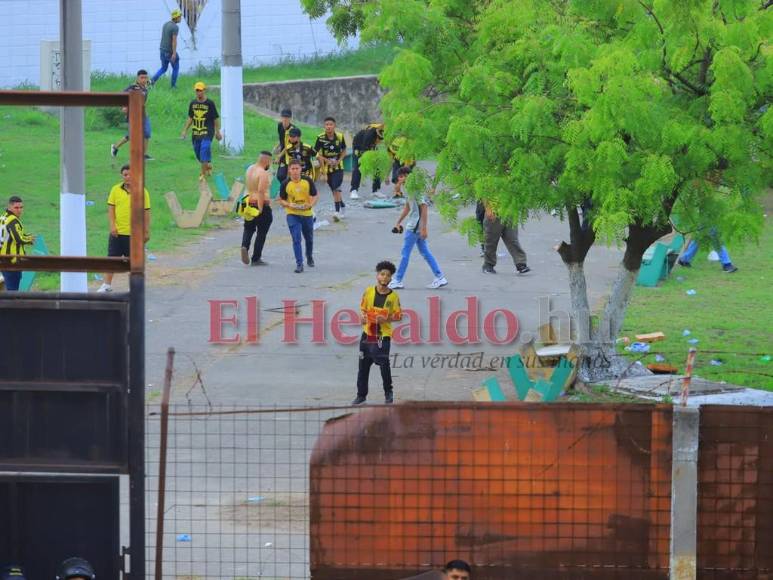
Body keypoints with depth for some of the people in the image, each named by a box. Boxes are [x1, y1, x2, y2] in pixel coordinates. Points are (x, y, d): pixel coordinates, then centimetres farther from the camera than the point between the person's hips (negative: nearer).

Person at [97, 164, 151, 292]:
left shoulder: (142, 192, -1)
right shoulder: (115, 190, 3)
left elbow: (146, 213, 2)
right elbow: (110, 209, 4)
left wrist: (147, 232, 0)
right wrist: (112, 226, -7)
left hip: (134, 233, -1)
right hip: (117, 232, 1)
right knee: (112, 258, 3)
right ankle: (107, 285, 10)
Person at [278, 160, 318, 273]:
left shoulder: (307, 181, -7)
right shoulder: (285, 184, -8)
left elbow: (314, 196, 1)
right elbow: (281, 200, 1)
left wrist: (311, 204, -19)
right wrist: (289, 205, -20)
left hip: (307, 214, 2)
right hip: (292, 214, -2)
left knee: (309, 238, 18)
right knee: (296, 239, -13)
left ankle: (309, 257, 45)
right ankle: (299, 264, -12)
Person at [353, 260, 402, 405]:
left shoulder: (393, 296, -4)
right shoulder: (369, 291, 2)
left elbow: (398, 315, -1)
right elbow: (363, 308, 12)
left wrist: (387, 318, -18)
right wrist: (363, 316, -9)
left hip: (383, 335, -3)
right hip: (367, 332, 3)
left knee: (384, 364, -8)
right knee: (363, 366, 7)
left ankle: (388, 392, 12)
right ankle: (361, 394, 18)